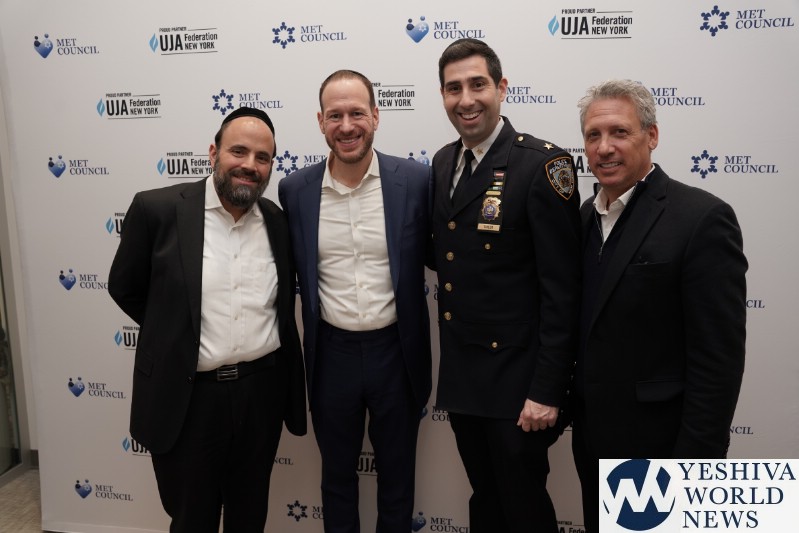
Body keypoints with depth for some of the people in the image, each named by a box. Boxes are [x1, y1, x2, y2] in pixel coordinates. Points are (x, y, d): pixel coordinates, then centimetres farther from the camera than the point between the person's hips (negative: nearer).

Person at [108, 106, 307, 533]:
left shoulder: (278, 222, 2)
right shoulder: (158, 209, -9)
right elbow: (125, 288, 1)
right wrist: (172, 335, 4)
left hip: (262, 392, 3)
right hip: (187, 397, -3)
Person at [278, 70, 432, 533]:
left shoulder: (416, 180, -10)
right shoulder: (295, 189, -4)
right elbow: (294, 270, 8)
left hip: (396, 352, -1)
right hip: (332, 354, 1)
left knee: (398, 473, 19)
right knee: (337, 473, 21)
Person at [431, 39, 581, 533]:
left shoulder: (543, 164, -15)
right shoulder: (443, 162, 7)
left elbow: (562, 288, -17)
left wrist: (547, 391, -17)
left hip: (517, 379, -6)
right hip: (460, 377, 6)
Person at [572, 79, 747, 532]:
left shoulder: (701, 218, -16)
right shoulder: (587, 215, 6)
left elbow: (719, 359, -18)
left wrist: (694, 463, -18)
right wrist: (570, 409, 11)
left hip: (659, 445, -7)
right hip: (593, 443, 7)